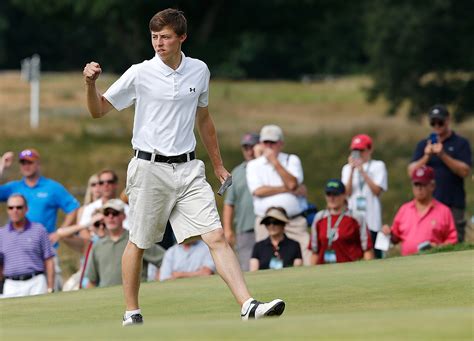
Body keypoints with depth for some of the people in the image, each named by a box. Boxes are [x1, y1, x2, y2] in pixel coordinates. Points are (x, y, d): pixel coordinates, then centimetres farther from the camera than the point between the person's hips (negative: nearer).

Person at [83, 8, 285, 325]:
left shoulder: (199, 71, 7)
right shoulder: (140, 74, -4)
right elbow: (99, 111, 1)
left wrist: (218, 165, 23)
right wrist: (91, 84, -19)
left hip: (188, 168, 3)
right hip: (150, 169, -2)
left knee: (217, 237, -9)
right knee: (138, 243, 5)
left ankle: (248, 305, -16)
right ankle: (132, 313, 21)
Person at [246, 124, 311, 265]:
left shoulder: (292, 160, 13)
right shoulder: (253, 165, 12)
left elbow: (292, 183, -6)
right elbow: (258, 191, -5)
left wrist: (274, 161, -5)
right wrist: (288, 189, -4)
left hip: (295, 221, 0)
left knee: (308, 260, -13)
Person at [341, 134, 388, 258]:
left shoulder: (378, 166, 5)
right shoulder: (347, 168, 13)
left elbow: (377, 191, -6)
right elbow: (347, 192, 2)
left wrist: (362, 171, -9)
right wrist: (352, 171, -5)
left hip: (372, 220, -3)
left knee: (374, 255, -5)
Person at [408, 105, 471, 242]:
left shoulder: (461, 143, 6)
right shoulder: (423, 145, 15)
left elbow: (465, 171, -7)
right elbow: (412, 172, 6)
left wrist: (443, 155, -15)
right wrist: (426, 156, -10)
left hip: (453, 205, -3)